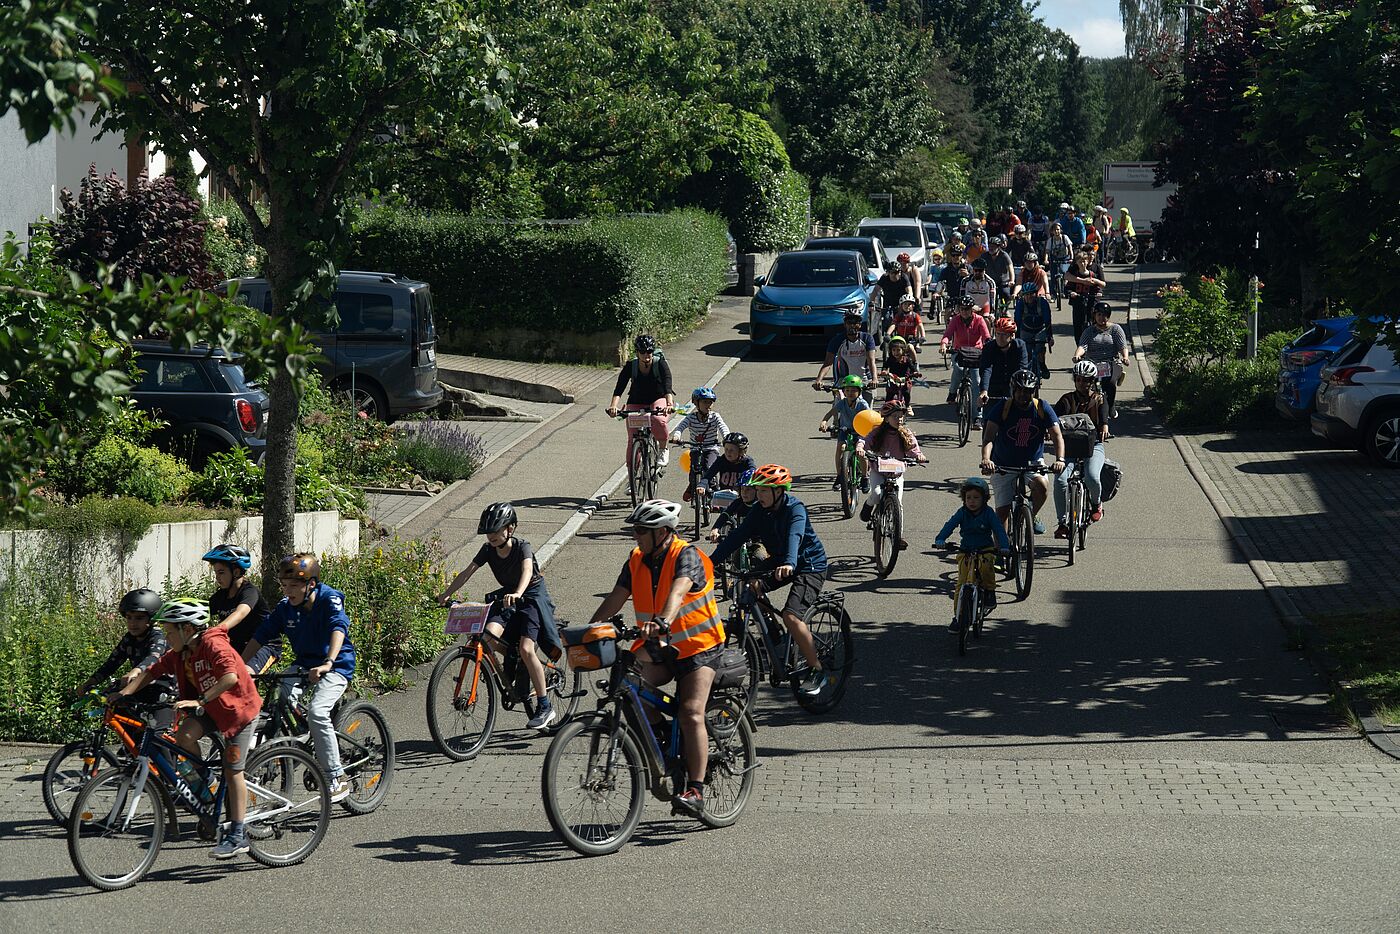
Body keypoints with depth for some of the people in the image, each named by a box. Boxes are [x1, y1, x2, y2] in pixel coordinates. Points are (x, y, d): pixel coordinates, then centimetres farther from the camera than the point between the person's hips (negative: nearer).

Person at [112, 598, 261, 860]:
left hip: (238, 707, -7)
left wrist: (200, 701, -43)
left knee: (232, 771, -6)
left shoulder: (214, 645, -25)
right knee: (184, 735, -22)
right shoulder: (179, 654, -1)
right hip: (209, 709, 7)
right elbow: (151, 673, -2)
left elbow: (230, 677, -37)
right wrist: (123, 693, -15)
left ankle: (237, 837, -1)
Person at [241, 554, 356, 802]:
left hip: (336, 666, -6)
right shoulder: (285, 607, -2)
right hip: (303, 665, 6)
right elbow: (260, 636, 0)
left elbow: (338, 629, -34)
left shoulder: (329, 599, -18)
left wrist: (327, 663, -51)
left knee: (316, 711, -29)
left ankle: (337, 779, -21)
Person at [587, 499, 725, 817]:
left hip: (698, 647, -6)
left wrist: (664, 621, -54)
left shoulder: (687, 555, -16)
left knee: (691, 714, -18)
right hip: (658, 649, 6)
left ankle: (695, 791, -18)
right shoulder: (637, 561, 4)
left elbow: (678, 591, -35)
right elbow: (616, 598, -4)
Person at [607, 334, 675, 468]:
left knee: (658, 421, -34)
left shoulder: (660, 364, -19)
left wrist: (669, 404, -51)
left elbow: (667, 386, -32)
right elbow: (619, 388, -23)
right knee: (632, 441, -7)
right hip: (636, 402, 2)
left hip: (659, 399, -2)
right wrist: (613, 406, -42)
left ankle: (663, 449, -6)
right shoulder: (631, 366, -14)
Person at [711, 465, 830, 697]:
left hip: (810, 566, -8)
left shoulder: (795, 509, -23)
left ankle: (817, 670, -12)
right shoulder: (760, 512, -3)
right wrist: (711, 561, -19)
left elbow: (795, 536, -42)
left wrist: (788, 563, -61)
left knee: (791, 616, -26)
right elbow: (737, 536, -8)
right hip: (780, 562, 8)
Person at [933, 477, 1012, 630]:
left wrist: (1004, 546, -32)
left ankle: (989, 591, -7)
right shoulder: (962, 512, -5)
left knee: (986, 567, -35)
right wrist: (940, 539, -34)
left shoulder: (988, 513, -7)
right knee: (961, 584, -4)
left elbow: (999, 529, -15)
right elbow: (950, 525, -16)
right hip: (966, 551, 2)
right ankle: (958, 616, 6)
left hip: (985, 550, -2)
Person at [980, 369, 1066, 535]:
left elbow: (1057, 436, -15)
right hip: (1003, 465, -1)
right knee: (1002, 511, -6)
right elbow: (989, 436, -23)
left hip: (1032, 462, 1)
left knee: (1042, 485, -30)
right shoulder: (1002, 407, -14)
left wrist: (1060, 459, -35)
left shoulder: (1042, 409, -10)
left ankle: (1033, 515, 0)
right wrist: (986, 459, -43)